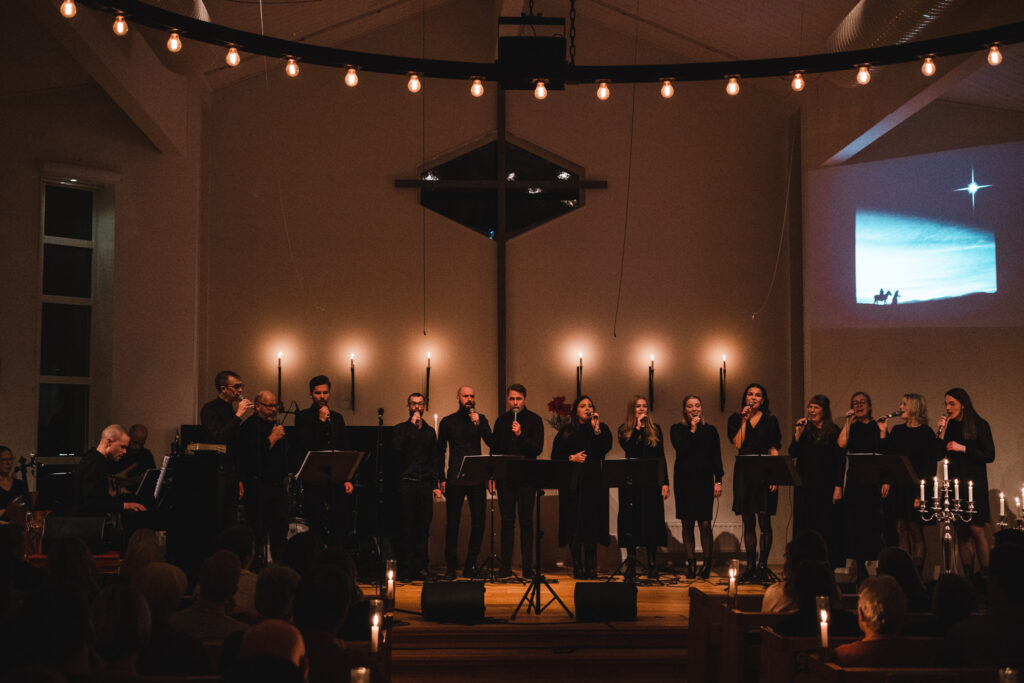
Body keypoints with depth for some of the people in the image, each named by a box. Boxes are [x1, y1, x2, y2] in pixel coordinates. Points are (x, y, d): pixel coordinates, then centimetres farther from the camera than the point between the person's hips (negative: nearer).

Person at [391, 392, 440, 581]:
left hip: (426, 485, 3)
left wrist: (436, 484, 7)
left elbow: (435, 459, 16)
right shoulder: (400, 429, 7)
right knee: (407, 527, -3)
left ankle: (421, 566, 9)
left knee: (423, 527, 2)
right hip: (407, 483, -3)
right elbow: (397, 449, -12)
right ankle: (405, 570, 1)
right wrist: (412, 426, -10)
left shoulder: (430, 431, 17)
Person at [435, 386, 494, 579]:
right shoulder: (448, 422, 7)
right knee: (452, 523, 0)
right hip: (455, 478, -1)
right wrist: (442, 479, 1)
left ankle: (470, 565, 11)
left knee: (478, 522, 0)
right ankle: (451, 567, 8)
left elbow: (491, 443, -3)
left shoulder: (480, 419, 10)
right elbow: (439, 451, 8)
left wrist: (478, 424, -15)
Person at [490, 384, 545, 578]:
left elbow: (538, 448, -7)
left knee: (526, 521, -1)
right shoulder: (501, 421, 11)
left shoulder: (534, 420, 1)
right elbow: (495, 450, 14)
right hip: (504, 476, 3)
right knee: (507, 520, 4)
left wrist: (520, 435, -21)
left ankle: (528, 567, 3)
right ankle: (505, 567, 8)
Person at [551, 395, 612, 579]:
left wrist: (596, 429, -14)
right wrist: (572, 458, -6)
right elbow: (555, 456, 9)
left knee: (591, 524, -4)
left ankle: (591, 566, 1)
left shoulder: (601, 429, 10)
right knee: (574, 524, -2)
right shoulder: (566, 432, 11)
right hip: (572, 483, 1)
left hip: (593, 483, 0)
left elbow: (605, 448, -8)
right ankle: (578, 566, 4)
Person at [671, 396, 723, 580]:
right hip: (684, 480, 0)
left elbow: (717, 458, 8)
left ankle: (707, 563, 4)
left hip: (705, 480, 0)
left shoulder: (710, 430, 9)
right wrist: (692, 430, -10)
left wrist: (718, 481, 1)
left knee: (705, 523, -6)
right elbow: (681, 449, -11)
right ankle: (691, 563, 10)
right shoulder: (677, 429, 6)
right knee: (687, 524, 2)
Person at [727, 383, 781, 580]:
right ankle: (750, 565, 9)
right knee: (748, 523, 4)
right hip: (744, 473, 1)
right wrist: (745, 420, -6)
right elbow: (738, 443, -4)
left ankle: (763, 564, 0)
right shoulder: (736, 419, 10)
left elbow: (774, 450, 3)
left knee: (764, 521, -5)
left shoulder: (770, 421, 7)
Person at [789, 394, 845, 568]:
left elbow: (841, 461, -2)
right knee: (804, 526, 4)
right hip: (805, 485, 3)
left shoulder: (834, 431, 0)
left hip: (826, 486, -3)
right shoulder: (804, 429, 9)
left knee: (828, 528, -2)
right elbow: (792, 454, 1)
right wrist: (798, 434, -11)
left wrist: (838, 487, -9)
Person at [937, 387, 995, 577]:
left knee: (976, 529, -10)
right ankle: (968, 575, 8)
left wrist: (963, 449, -12)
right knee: (961, 532, 4)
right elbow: (938, 455, 6)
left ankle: (985, 574, -4)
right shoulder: (949, 426, 11)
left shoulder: (980, 426, -1)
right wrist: (942, 432, -5)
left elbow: (989, 455, -6)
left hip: (975, 483, -4)